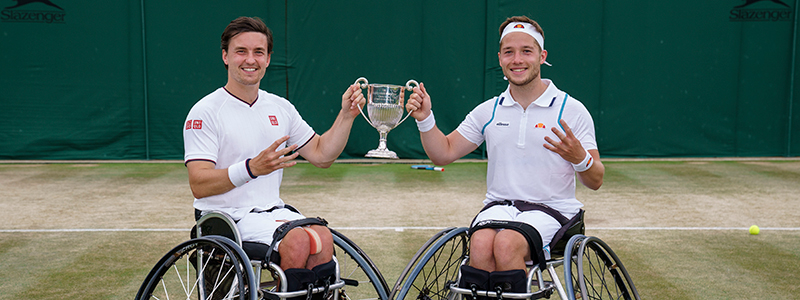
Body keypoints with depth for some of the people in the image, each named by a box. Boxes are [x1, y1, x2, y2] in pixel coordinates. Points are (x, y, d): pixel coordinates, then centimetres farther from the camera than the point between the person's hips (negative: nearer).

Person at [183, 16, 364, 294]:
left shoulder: (281, 108, 13)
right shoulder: (205, 112, -6)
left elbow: (321, 155, 16)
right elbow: (199, 185, -16)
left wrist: (346, 116, 3)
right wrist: (252, 169, -30)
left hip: (274, 210, 5)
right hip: (227, 217, -5)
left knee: (321, 237, -25)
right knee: (296, 242, -30)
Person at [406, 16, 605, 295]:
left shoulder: (571, 110, 1)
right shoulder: (488, 111, 11)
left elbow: (595, 182, 1)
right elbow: (444, 153, 14)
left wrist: (579, 158, -20)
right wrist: (425, 118, -2)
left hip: (551, 209, -2)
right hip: (499, 205, 3)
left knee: (506, 244, -33)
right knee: (480, 245, -31)